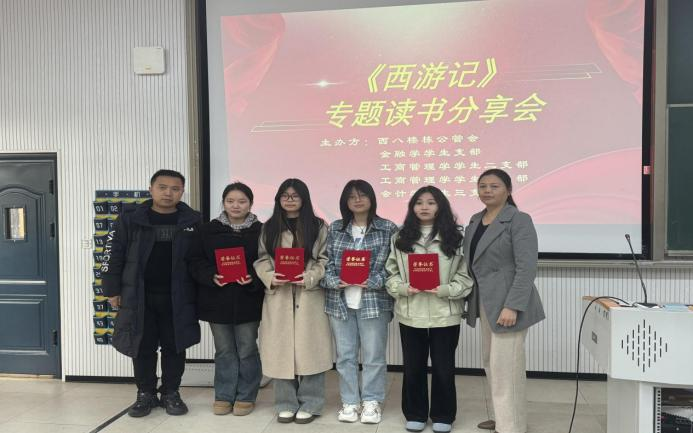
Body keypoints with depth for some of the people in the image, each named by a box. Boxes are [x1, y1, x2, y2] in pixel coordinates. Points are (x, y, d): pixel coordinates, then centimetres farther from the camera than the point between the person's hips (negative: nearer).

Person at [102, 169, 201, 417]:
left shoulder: (193, 221, 0)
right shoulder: (130, 218, -1)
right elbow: (113, 254, 2)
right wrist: (113, 290, -1)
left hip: (177, 297, 0)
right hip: (139, 296, 0)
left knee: (174, 347, 9)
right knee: (142, 347, 9)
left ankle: (171, 393, 24)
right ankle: (145, 394, 25)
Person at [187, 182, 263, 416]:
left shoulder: (260, 231, -1)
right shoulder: (208, 230, 4)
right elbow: (195, 261, 2)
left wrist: (253, 278, -20)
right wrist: (211, 276, -14)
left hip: (248, 301, -1)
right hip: (217, 300, 2)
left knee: (247, 350, 7)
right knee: (224, 351, 12)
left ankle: (246, 397, 23)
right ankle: (224, 396, 26)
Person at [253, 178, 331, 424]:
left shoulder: (318, 226, 4)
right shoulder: (269, 228, 10)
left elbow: (325, 260, 0)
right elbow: (261, 260, 5)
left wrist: (309, 277, -15)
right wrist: (271, 278, -13)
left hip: (310, 296, -2)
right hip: (278, 297, 2)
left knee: (309, 348, 2)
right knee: (281, 350, 5)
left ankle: (309, 404, 16)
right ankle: (286, 404, 20)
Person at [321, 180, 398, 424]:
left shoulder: (388, 229, 0)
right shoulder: (335, 229, 9)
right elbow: (326, 261, 6)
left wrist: (372, 282, -17)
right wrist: (336, 281, -12)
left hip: (374, 300, -3)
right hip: (340, 300, 3)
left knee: (374, 355, 6)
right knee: (345, 355, 11)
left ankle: (371, 402, 23)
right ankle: (350, 401, 25)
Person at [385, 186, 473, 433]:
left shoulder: (455, 237, -1)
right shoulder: (401, 238, 7)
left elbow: (465, 276, -4)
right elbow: (391, 272, 5)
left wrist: (444, 290, -18)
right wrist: (404, 288, -13)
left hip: (445, 313, -2)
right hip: (410, 313, 2)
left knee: (443, 367, 10)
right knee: (413, 367, 12)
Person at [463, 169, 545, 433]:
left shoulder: (519, 220, -10)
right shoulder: (475, 221, 13)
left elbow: (527, 268, -17)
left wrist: (512, 306, -23)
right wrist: (470, 299, 12)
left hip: (506, 304, -8)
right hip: (485, 303, 8)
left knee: (505, 367, -4)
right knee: (491, 364, 16)